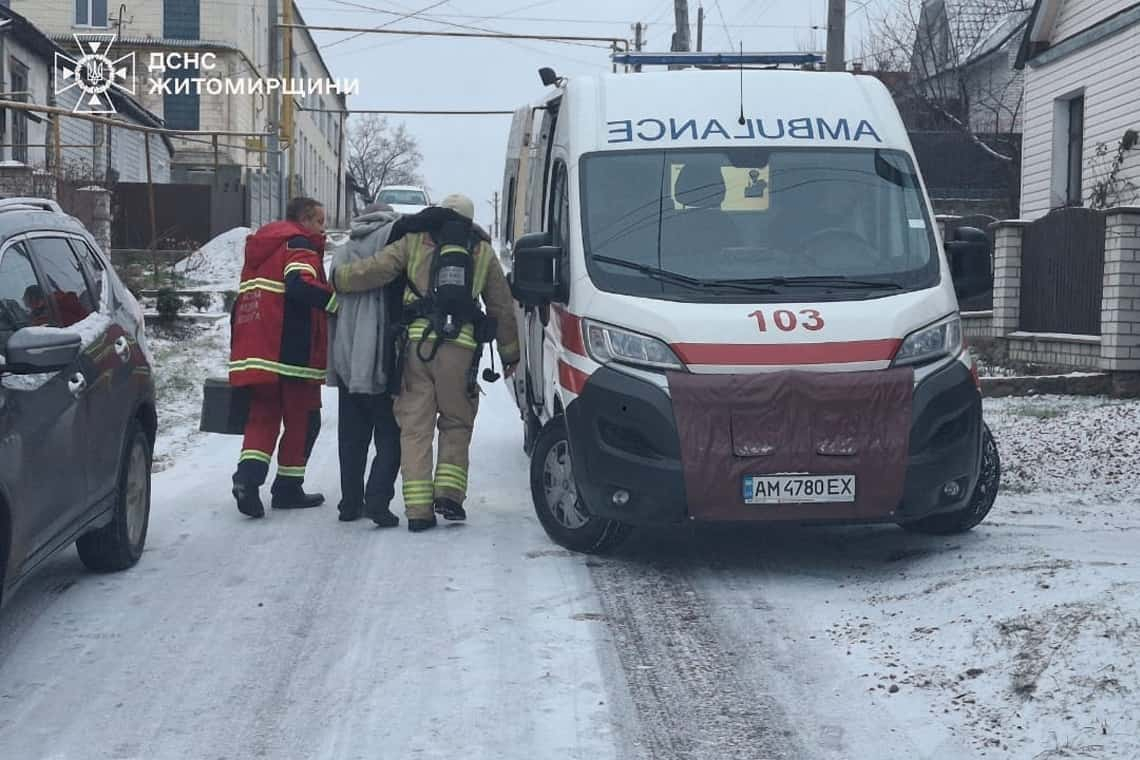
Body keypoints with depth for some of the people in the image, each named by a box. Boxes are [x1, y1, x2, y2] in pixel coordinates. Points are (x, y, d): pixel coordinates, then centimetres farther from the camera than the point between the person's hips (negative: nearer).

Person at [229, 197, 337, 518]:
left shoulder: (261, 249, 22)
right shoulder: (300, 247, -6)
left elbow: (242, 301, 24)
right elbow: (300, 285, -27)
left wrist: (240, 351, 27)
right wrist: (337, 301, -23)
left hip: (256, 354, 8)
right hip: (293, 355, -7)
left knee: (263, 416, 9)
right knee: (302, 419, 5)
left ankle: (248, 474, -13)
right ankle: (288, 488, 9)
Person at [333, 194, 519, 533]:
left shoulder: (415, 241, 12)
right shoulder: (482, 251, 18)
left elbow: (375, 269, 2)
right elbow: (502, 307, 23)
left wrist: (338, 278, 19)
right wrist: (510, 352, 33)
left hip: (418, 341, -1)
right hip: (462, 345, 1)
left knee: (415, 427, 3)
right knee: (457, 422, 15)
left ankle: (418, 508, 0)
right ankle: (448, 492, 1)